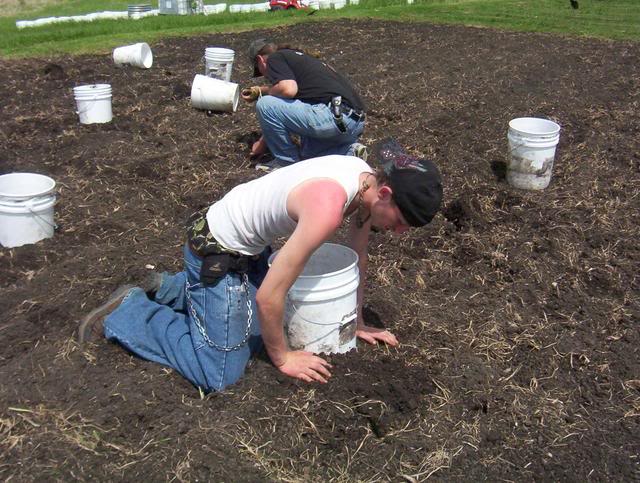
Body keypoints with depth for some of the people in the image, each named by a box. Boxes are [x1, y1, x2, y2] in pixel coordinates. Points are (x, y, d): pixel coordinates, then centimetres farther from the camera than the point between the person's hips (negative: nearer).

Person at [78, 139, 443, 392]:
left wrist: (357, 324, 17)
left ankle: (174, 290, 29)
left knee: (266, 330, 18)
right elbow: (269, 296, -28)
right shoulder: (327, 208, -35)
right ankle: (128, 310, 8)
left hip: (251, 247, 9)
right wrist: (282, 358, -11)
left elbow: (358, 258, 9)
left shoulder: (369, 182, -7)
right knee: (218, 376, -8)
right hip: (217, 252, -9)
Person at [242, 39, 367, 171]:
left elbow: (289, 89, -19)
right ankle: (350, 152, 11)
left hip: (336, 116, -10)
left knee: (264, 105, -6)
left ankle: (287, 161, 5)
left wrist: (264, 91, 3)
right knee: (306, 154, 34)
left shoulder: (275, 58, 3)